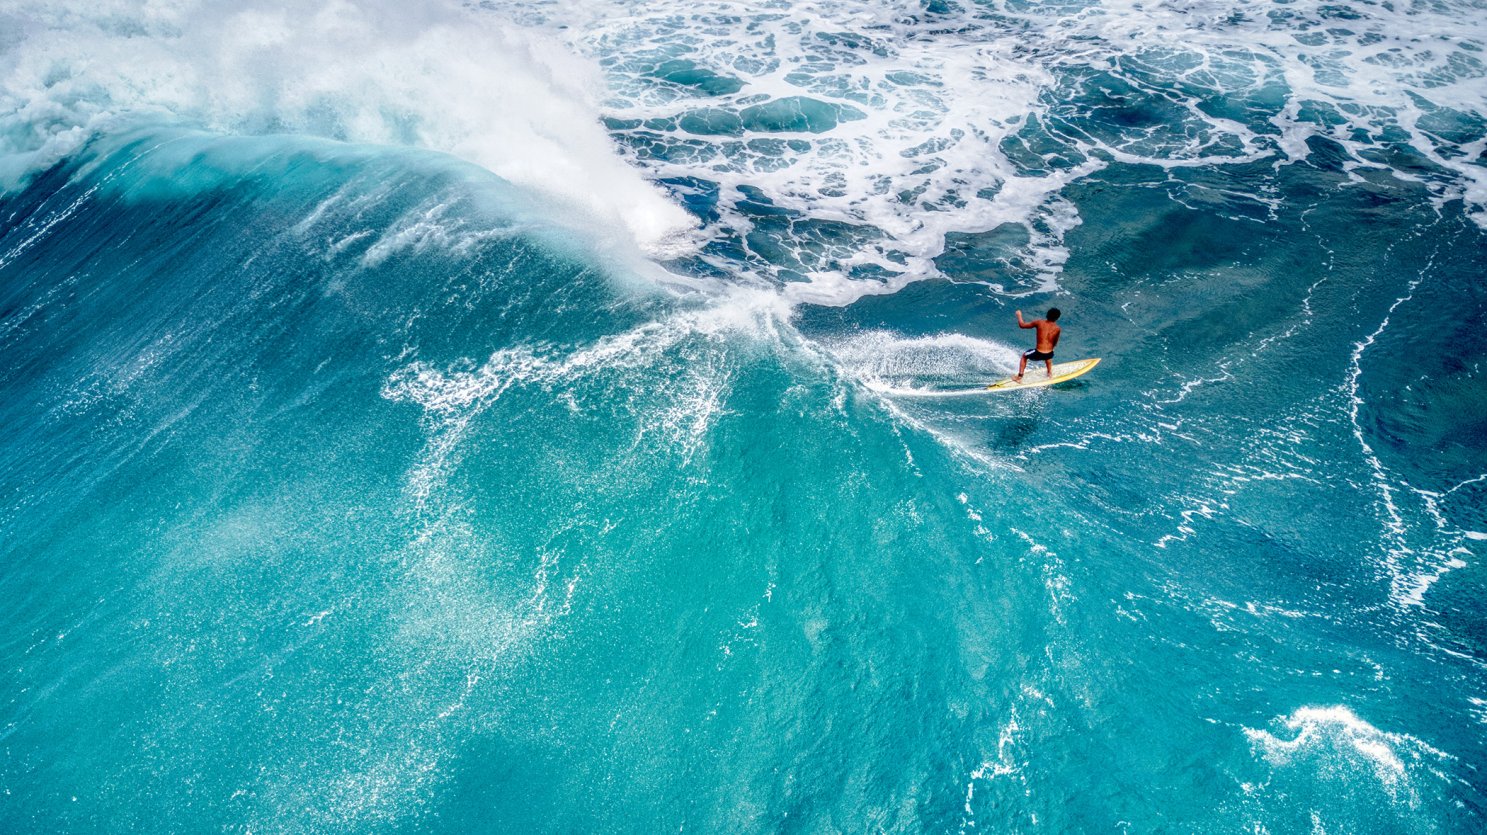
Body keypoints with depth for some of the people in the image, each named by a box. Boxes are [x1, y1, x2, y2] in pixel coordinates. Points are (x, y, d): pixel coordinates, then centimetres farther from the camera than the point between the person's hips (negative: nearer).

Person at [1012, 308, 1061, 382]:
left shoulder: (1039, 322, -6)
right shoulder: (1057, 329, -2)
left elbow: (1022, 325, 3)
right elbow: (1055, 344, 12)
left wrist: (1019, 315, 20)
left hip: (1038, 354, -2)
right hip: (1049, 354, 2)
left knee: (1024, 355, 31)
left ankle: (1019, 377, 29)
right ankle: (1050, 372, 56)